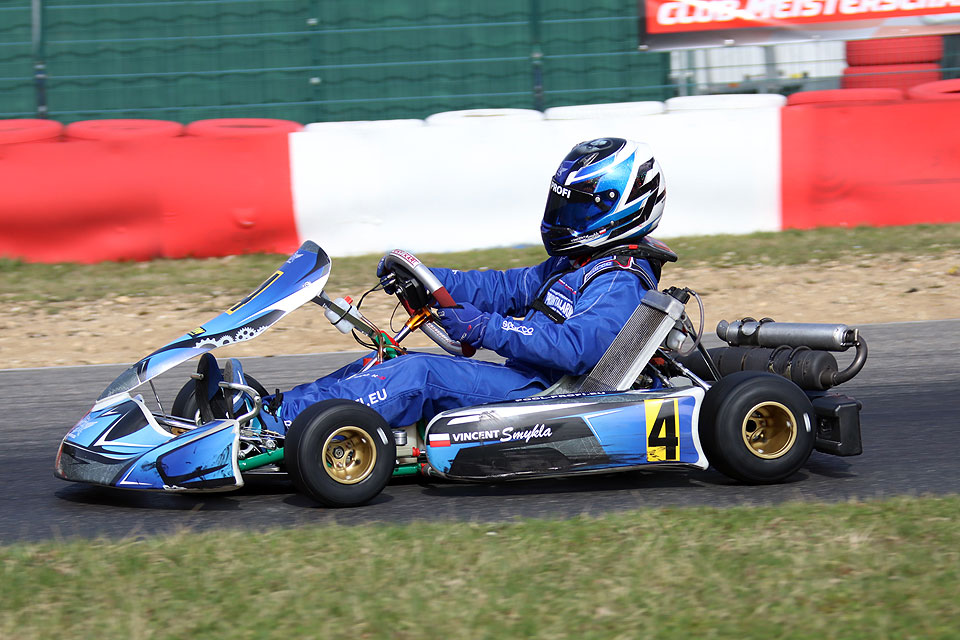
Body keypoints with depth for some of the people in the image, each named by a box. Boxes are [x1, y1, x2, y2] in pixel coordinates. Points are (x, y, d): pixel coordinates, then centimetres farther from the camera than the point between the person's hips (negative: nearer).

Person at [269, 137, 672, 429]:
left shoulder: (620, 282, -12)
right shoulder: (572, 266, 21)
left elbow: (574, 349, -26)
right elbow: (503, 289, 18)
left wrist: (483, 328, -28)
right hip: (525, 379, 10)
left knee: (422, 375, -24)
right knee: (382, 365, 2)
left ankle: (283, 421, -30)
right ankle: (276, 405, -8)